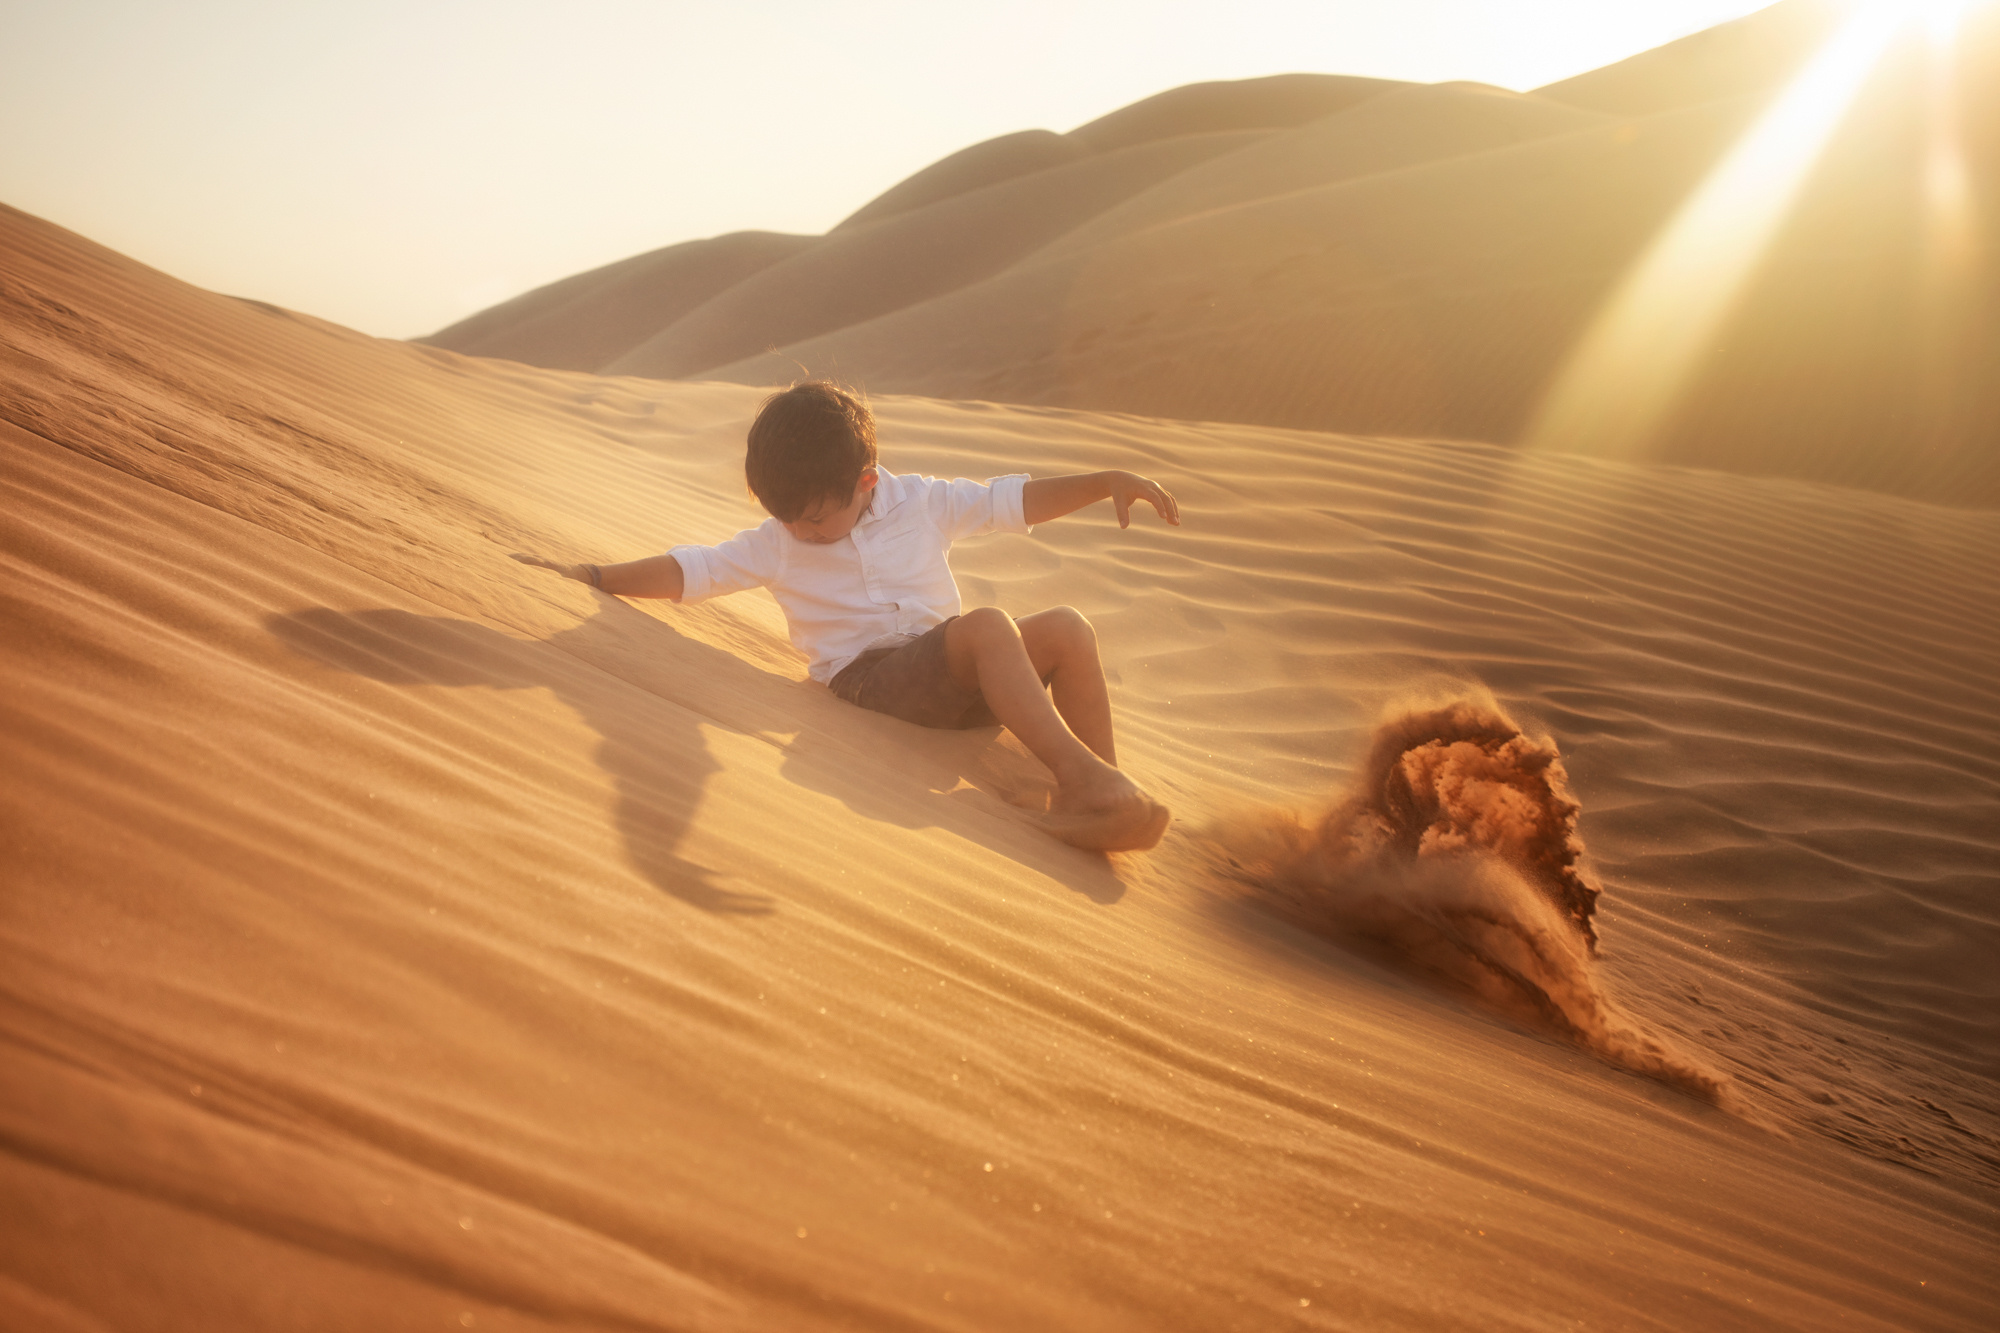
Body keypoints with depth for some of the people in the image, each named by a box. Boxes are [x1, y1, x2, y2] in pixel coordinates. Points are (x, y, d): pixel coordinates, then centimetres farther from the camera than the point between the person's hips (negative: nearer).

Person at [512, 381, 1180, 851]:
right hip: (868, 675, -4)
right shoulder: (777, 543, 8)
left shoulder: (924, 502, 11)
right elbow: (690, 570, 6)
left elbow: (1014, 500, 13)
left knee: (1067, 628, -22)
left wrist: (1110, 482, 4)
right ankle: (1081, 775, -43)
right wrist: (592, 576, 0)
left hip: (954, 678, 4)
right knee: (987, 624, -33)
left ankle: (1095, 802, -22)